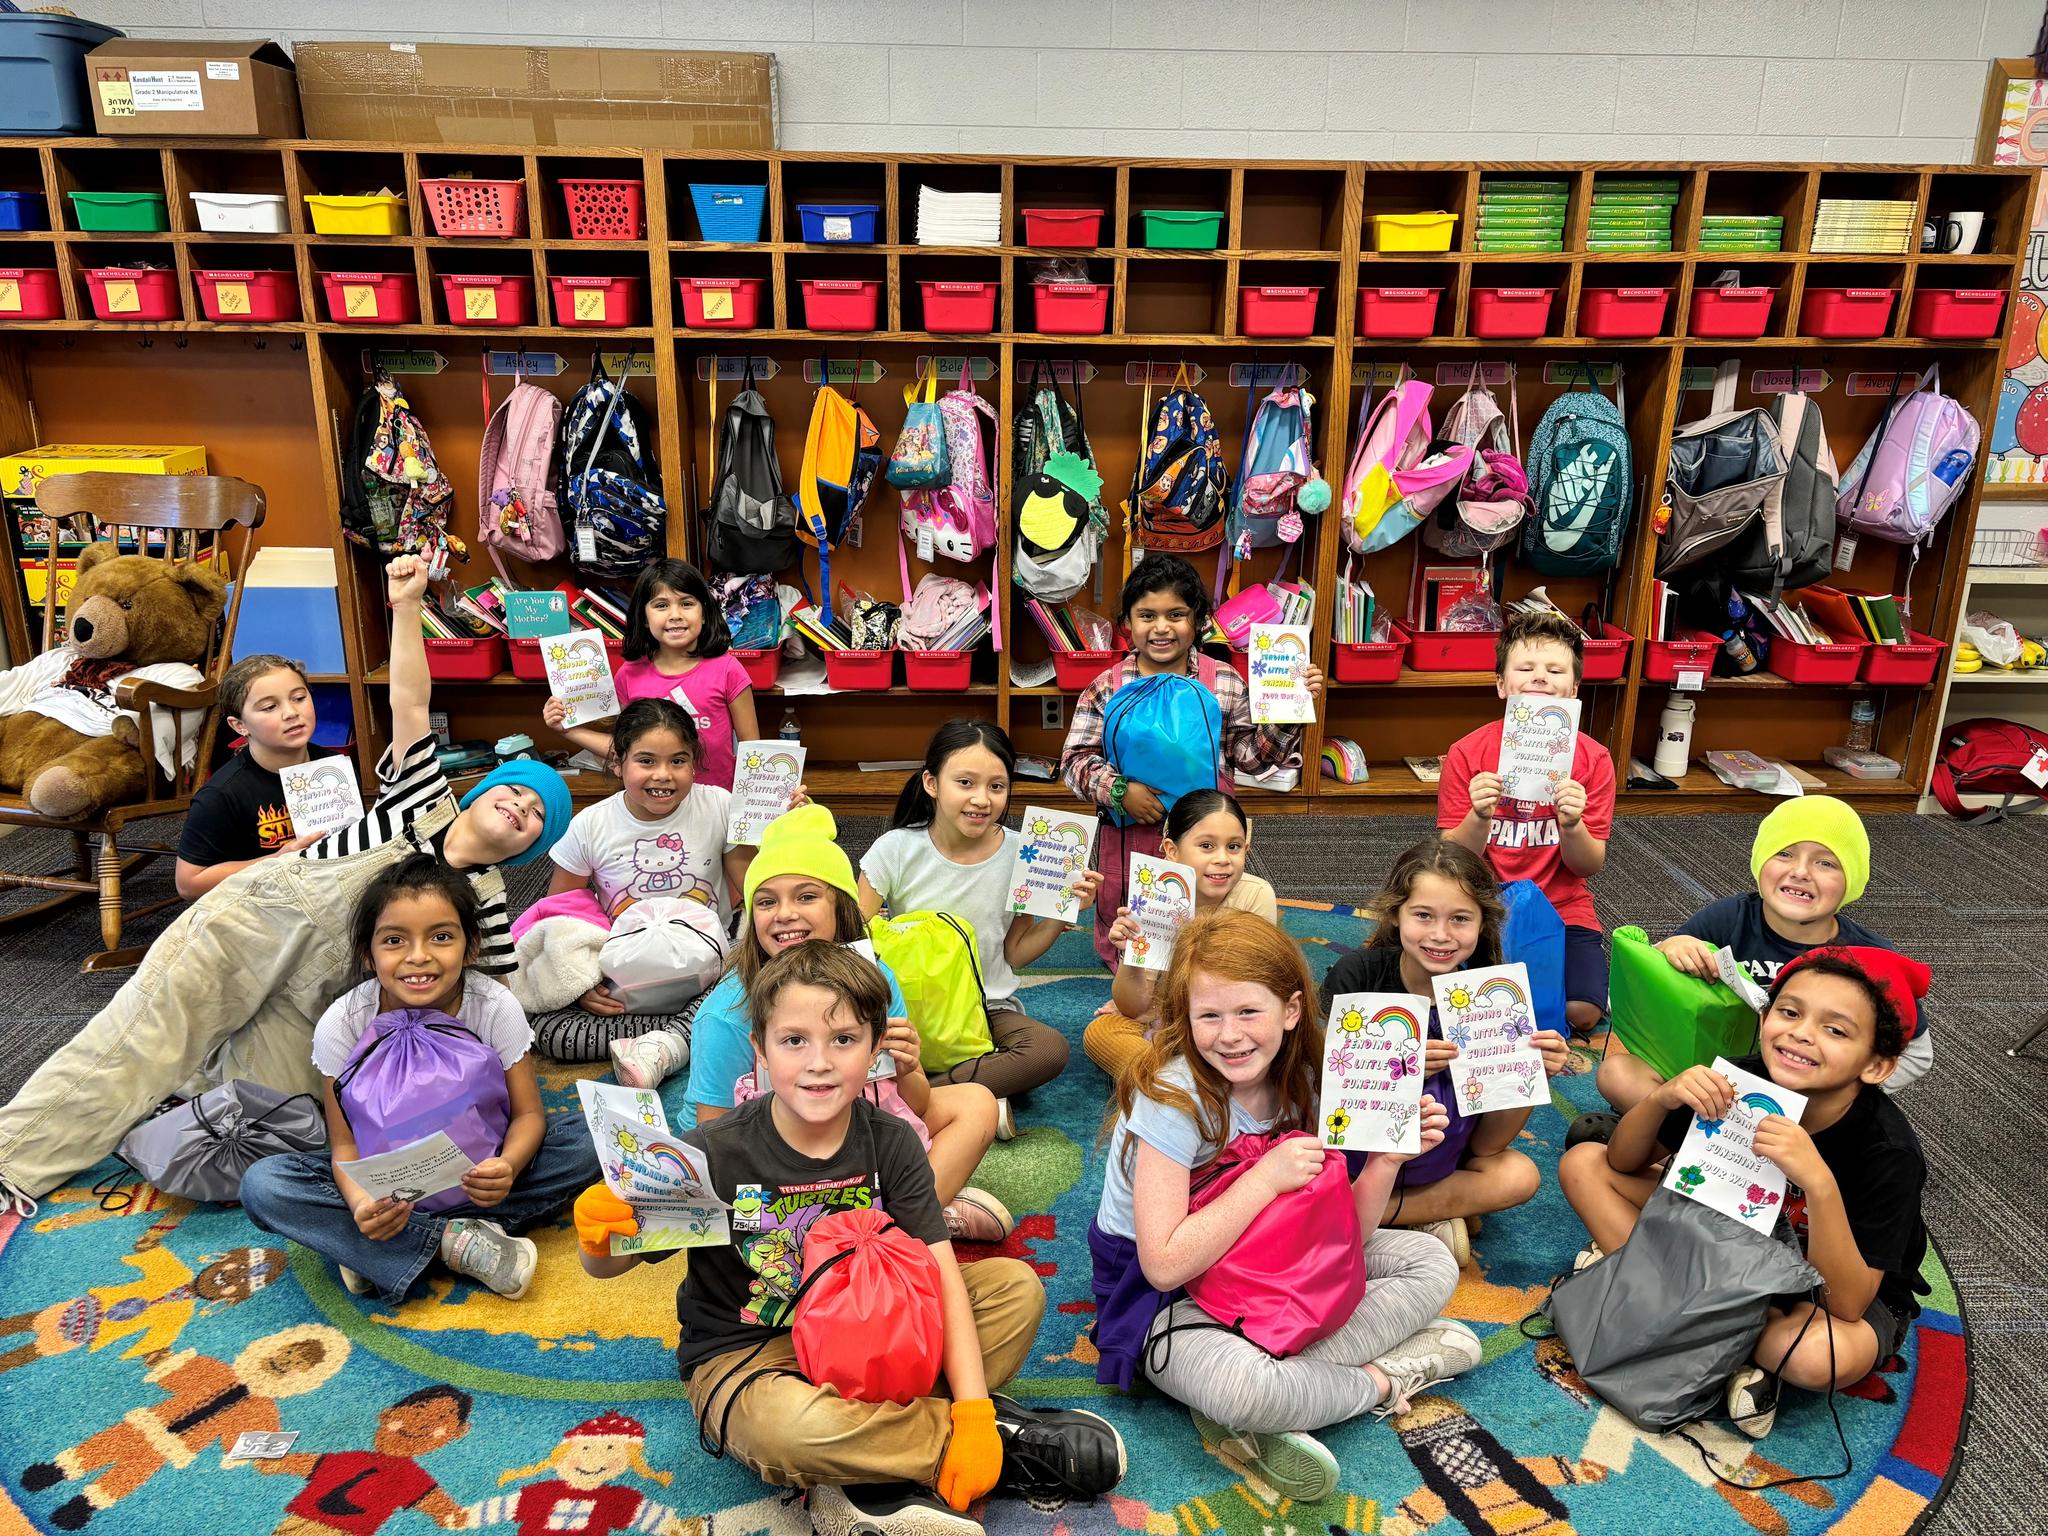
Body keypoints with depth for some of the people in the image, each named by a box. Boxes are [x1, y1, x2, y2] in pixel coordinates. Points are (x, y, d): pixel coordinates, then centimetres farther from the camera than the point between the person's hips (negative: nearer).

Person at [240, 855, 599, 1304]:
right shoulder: (341, 1025, -17)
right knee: (261, 1184, -25)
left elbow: (528, 1113, -14)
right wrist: (359, 1201, -36)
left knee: (582, 1142, -26)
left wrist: (507, 1165, -38)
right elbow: (345, 1143, -13)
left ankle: (386, 1252, -23)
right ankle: (454, 1241, -25)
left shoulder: (496, 1007, -18)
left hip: (475, 1164, 0)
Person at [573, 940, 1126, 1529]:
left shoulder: (890, 1143, -10)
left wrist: (972, 1409, -24)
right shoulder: (715, 1153, -18)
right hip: (744, 1357, -4)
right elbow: (610, 1265, -9)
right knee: (795, 1426, -39)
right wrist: (599, 1239, -35)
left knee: (1017, 1285, -9)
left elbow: (942, 1276, -13)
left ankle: (872, 1484, -21)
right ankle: (1008, 1440, -16)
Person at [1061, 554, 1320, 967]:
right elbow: (1076, 759, -5)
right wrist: (1119, 789, -20)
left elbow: (1251, 755, 1)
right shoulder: (1107, 688, -5)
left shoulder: (1225, 682, -2)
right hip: (1130, 836, 0)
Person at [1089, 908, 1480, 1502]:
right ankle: (1387, 1375, -7)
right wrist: (1268, 1176, -29)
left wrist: (1387, 1157, -19)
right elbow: (1164, 1264, -28)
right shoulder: (1174, 1094, -25)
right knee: (1242, 1386, -39)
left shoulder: (1298, 1079, -7)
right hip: (1160, 1293, -7)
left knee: (1432, 1264, -2)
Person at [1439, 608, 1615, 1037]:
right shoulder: (1467, 753, -7)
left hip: (1563, 908, 1)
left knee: (1582, 1012, -19)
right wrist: (1480, 817, -27)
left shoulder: (1592, 758, -4)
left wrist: (1572, 824, -24)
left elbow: (1589, 866, -2)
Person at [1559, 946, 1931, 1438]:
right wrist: (1662, 1098, -31)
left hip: (1852, 1292, -4)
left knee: (1817, 1355, -40)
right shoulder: (1740, 1083, -20)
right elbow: (1624, 1163, -10)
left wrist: (1819, 1182, -46)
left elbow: (1847, 1302, -32)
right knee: (1583, 1163, -8)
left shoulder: (1888, 1151, -28)